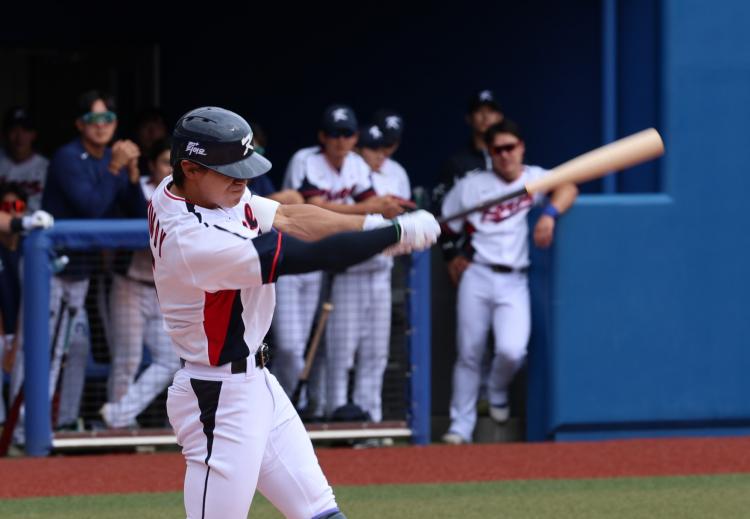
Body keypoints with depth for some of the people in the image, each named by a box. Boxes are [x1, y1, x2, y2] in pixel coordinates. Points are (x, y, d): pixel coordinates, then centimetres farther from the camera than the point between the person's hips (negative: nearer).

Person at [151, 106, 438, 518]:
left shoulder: (181, 189, -2)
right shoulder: (196, 241, -29)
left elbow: (287, 218, 4)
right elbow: (310, 256, -26)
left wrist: (373, 224, -9)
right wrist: (398, 232, -18)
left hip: (254, 381, 10)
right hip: (220, 402, -10)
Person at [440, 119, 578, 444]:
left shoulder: (535, 179, 6)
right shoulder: (471, 186, 7)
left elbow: (568, 187, -12)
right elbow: (447, 228, 13)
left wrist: (550, 214, -30)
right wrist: (455, 256, -3)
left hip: (514, 282, -1)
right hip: (477, 277, 1)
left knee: (512, 351, -18)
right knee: (469, 354, 1)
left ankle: (498, 392, 15)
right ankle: (461, 426, 11)